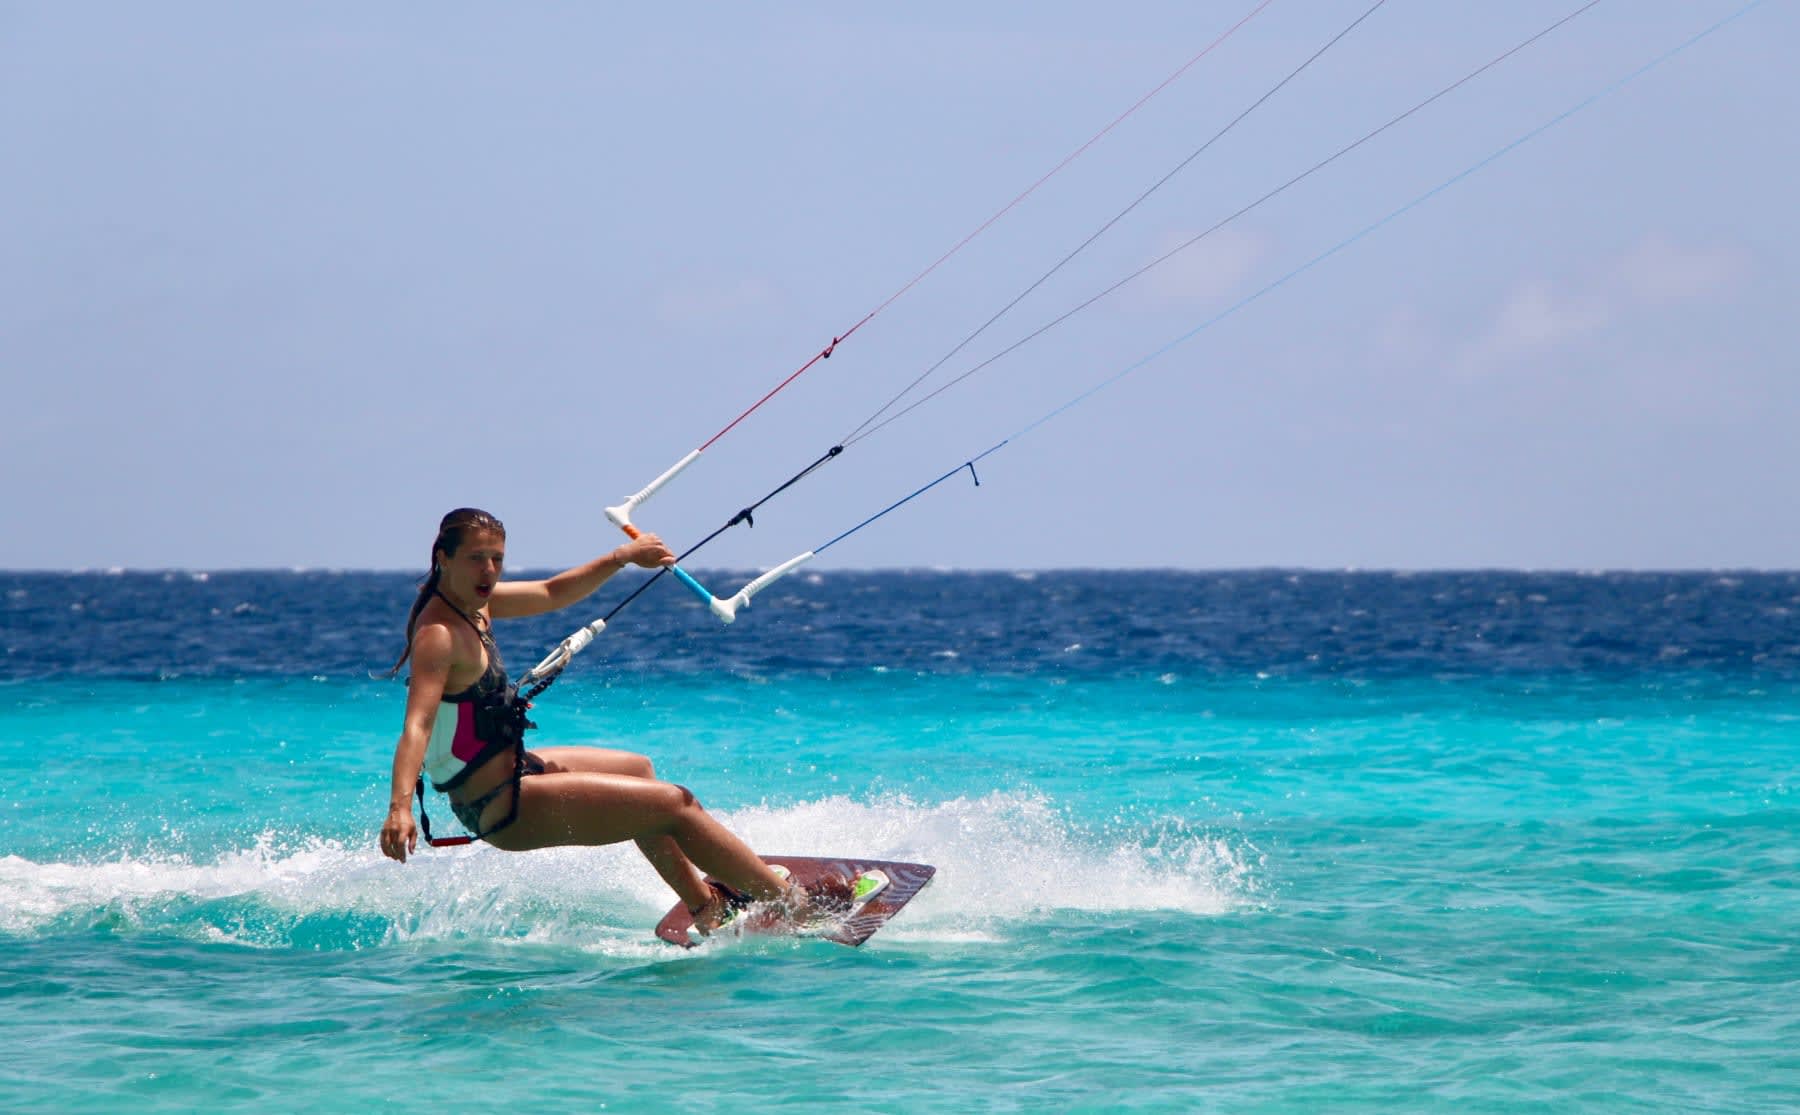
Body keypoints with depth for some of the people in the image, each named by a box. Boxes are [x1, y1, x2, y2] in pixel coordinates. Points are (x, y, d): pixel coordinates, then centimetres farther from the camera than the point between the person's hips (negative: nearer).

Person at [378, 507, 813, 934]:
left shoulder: (472, 601, 3)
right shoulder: (438, 636, -25)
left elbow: (552, 594, 18)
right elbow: (417, 726, -36)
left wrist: (622, 557, 14)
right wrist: (400, 808, -50)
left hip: (512, 769, 11)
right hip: (503, 806, -11)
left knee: (638, 770, 32)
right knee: (676, 804, -7)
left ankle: (704, 905, 45)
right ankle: (790, 901, 3)